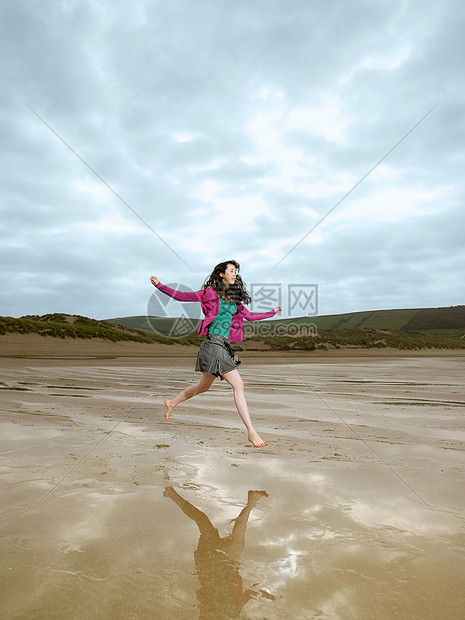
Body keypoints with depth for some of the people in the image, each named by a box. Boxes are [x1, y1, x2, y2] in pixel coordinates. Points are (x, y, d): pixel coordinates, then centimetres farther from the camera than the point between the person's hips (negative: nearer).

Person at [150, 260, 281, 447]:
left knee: (203, 386, 20)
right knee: (238, 385, -12)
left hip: (225, 345, 8)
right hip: (213, 342, -8)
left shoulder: (234, 299, 17)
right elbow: (181, 296, 1)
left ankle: (171, 403, 42)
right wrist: (159, 285, -4)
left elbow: (250, 316, 25)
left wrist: (272, 312, 32)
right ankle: (251, 432, -8)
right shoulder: (210, 293, -1)